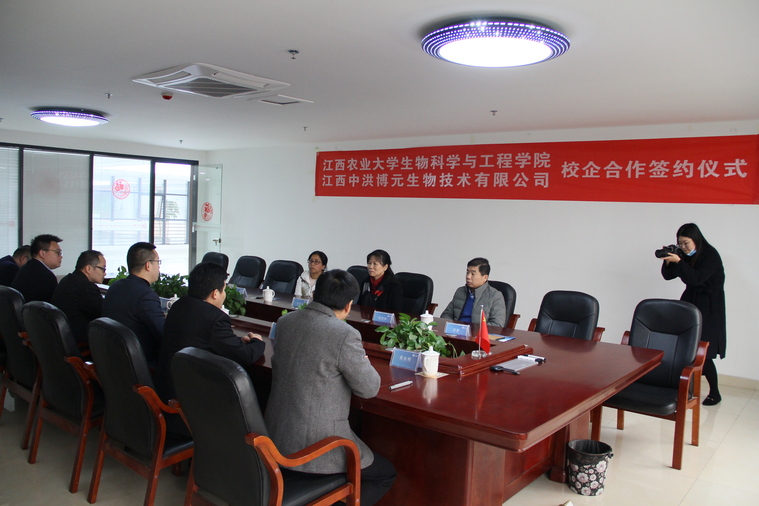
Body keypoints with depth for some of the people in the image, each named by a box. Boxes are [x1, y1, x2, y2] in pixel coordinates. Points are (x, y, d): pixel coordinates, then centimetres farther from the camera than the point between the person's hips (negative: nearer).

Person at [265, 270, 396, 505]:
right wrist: (361, 362, 9)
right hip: (313, 446, -8)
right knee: (386, 474, 16)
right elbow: (369, 388, -10)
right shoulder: (345, 335, -21)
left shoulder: (284, 322, 1)